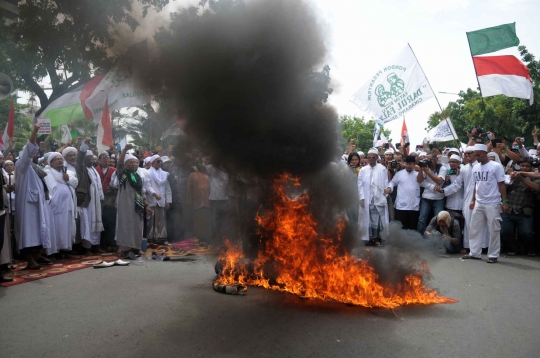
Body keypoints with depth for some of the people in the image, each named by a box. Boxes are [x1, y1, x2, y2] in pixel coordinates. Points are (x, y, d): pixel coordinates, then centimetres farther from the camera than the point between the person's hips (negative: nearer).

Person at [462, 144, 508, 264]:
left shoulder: (496, 166, -8)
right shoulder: (475, 168, 8)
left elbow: (501, 185, -7)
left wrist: (504, 201, -10)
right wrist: (473, 200, 14)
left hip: (492, 204, -6)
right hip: (478, 203, 6)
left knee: (494, 230, 2)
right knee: (475, 229, 8)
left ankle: (493, 255, 11)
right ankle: (474, 253, 17)